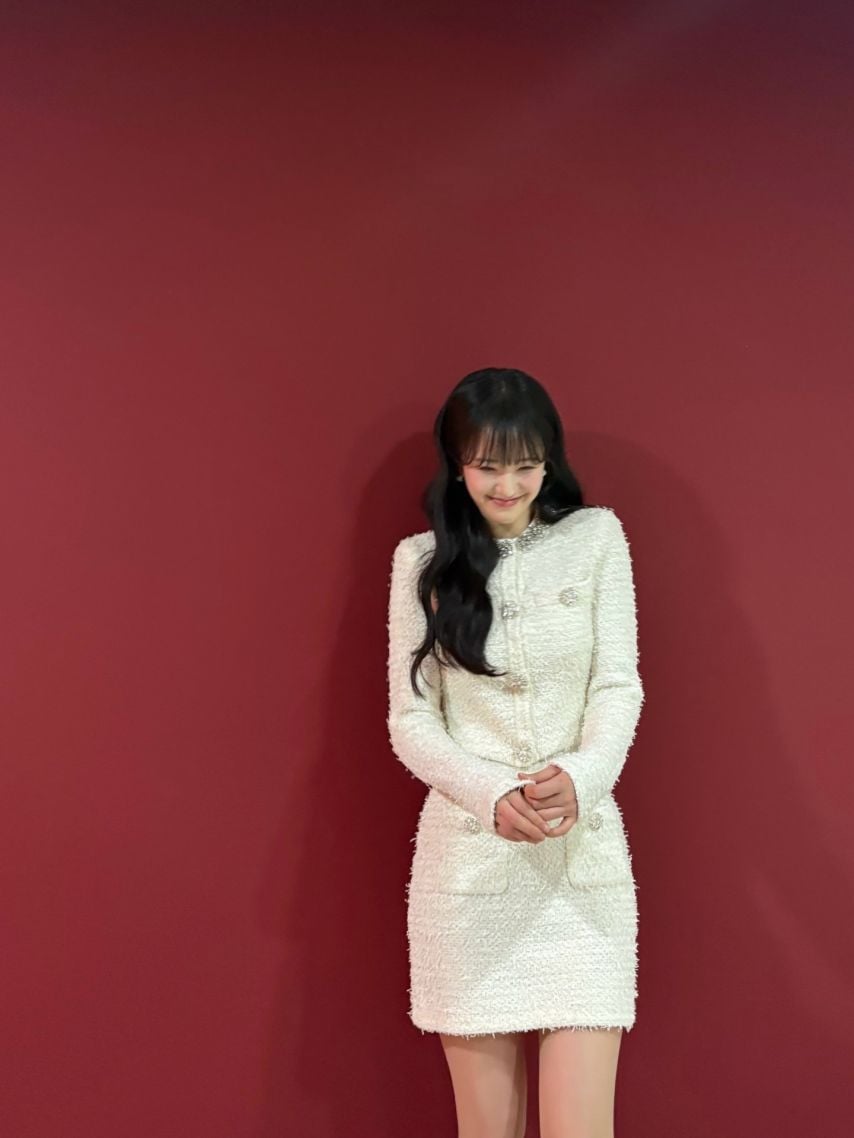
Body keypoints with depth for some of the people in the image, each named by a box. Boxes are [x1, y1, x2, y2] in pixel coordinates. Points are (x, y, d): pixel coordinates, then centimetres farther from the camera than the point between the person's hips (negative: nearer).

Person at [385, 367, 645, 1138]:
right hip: (467, 855, 0)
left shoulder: (597, 537, 6)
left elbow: (618, 686, 0)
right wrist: (494, 797, -16)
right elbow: (411, 720, 2)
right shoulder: (422, 559, 6)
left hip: (584, 855, 0)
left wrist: (581, 779, -21)